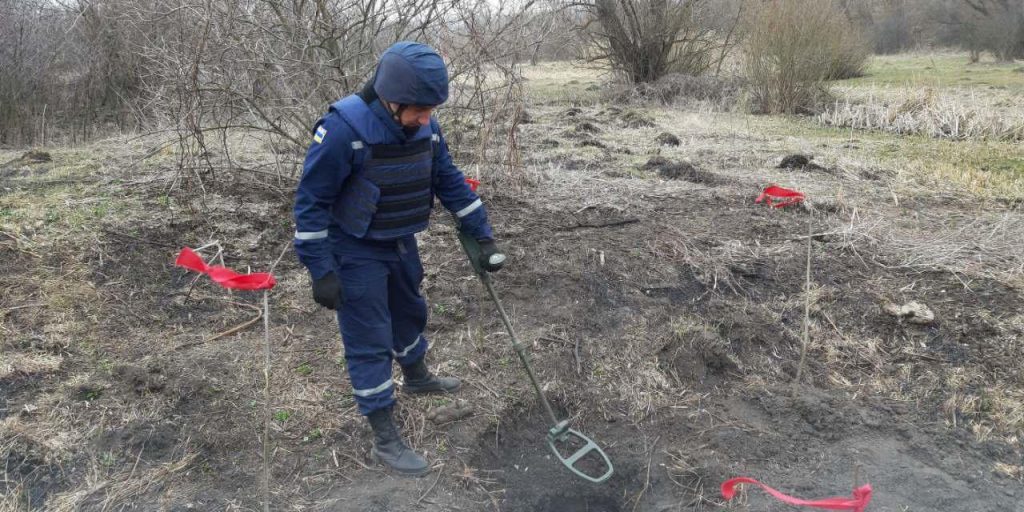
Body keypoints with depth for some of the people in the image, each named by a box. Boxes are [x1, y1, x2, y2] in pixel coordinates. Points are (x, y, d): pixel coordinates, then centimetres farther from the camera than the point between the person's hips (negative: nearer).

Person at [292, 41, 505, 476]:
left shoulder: (424, 127, -9)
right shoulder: (343, 128, -29)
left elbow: (450, 183, 3)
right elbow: (311, 201, -22)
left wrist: (483, 236, 2)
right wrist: (321, 271, -22)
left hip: (401, 244, 7)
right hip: (355, 253, -7)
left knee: (410, 312, 25)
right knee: (369, 342, -1)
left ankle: (417, 377, 53)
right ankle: (384, 439, 11)